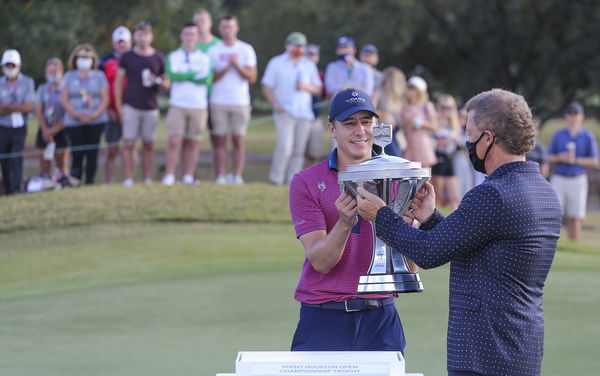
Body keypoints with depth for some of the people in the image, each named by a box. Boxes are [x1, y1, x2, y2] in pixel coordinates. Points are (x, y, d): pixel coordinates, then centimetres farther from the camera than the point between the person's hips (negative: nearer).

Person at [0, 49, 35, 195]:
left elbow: (29, 107, -7)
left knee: (17, 158, -14)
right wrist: (18, 107, -12)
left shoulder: (27, 82, 2)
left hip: (19, 128, -2)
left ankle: (16, 189, -18)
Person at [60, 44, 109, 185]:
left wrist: (94, 115, -12)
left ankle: (90, 183, 0)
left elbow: (105, 99, 3)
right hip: (74, 121, 0)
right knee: (77, 153, -7)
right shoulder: (69, 76, 10)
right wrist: (77, 115, -10)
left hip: (96, 120, 0)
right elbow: (64, 99, 4)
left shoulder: (99, 76, 9)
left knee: (92, 153, -3)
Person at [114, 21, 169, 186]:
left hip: (150, 107, 1)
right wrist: (118, 106, -2)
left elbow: (167, 83, 11)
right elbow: (118, 81, 5)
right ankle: (128, 180, -5)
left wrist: (157, 81, -12)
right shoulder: (127, 57, 4)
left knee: (148, 145, 4)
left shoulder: (158, 58, 7)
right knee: (129, 144, -6)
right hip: (131, 106, -1)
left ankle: (147, 180, 10)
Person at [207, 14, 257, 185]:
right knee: (219, 141, -3)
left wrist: (237, 65, -13)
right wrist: (227, 67, -13)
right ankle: (221, 176, -3)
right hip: (218, 102, 0)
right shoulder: (213, 51, 7)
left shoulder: (246, 50, 7)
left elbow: (252, 78, 1)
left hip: (240, 102, 0)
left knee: (238, 140, -2)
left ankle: (237, 176, -2)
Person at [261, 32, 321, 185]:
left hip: (304, 113, 4)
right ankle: (276, 178, -12)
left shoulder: (309, 65, 17)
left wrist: (306, 87, -6)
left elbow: (318, 89, 16)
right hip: (285, 112, -4)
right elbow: (267, 86, 4)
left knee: (299, 148, -1)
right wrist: (276, 105, -10)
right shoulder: (276, 63, 7)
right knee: (285, 145, -18)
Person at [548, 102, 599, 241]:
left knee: (575, 219, -1)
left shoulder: (588, 137, 3)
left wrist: (575, 160, -13)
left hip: (577, 181, -2)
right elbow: (550, 158, 12)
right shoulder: (558, 135, 9)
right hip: (558, 179, 2)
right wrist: (560, 158, -9)